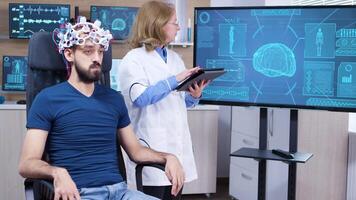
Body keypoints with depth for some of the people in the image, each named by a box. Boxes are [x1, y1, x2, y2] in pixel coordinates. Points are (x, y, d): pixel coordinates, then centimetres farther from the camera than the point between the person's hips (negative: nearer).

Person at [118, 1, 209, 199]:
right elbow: (140, 98, -22)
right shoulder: (133, 59, -5)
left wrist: (195, 95, -2)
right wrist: (174, 80, -21)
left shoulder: (175, 58, 14)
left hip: (177, 143, 6)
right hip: (151, 146, -6)